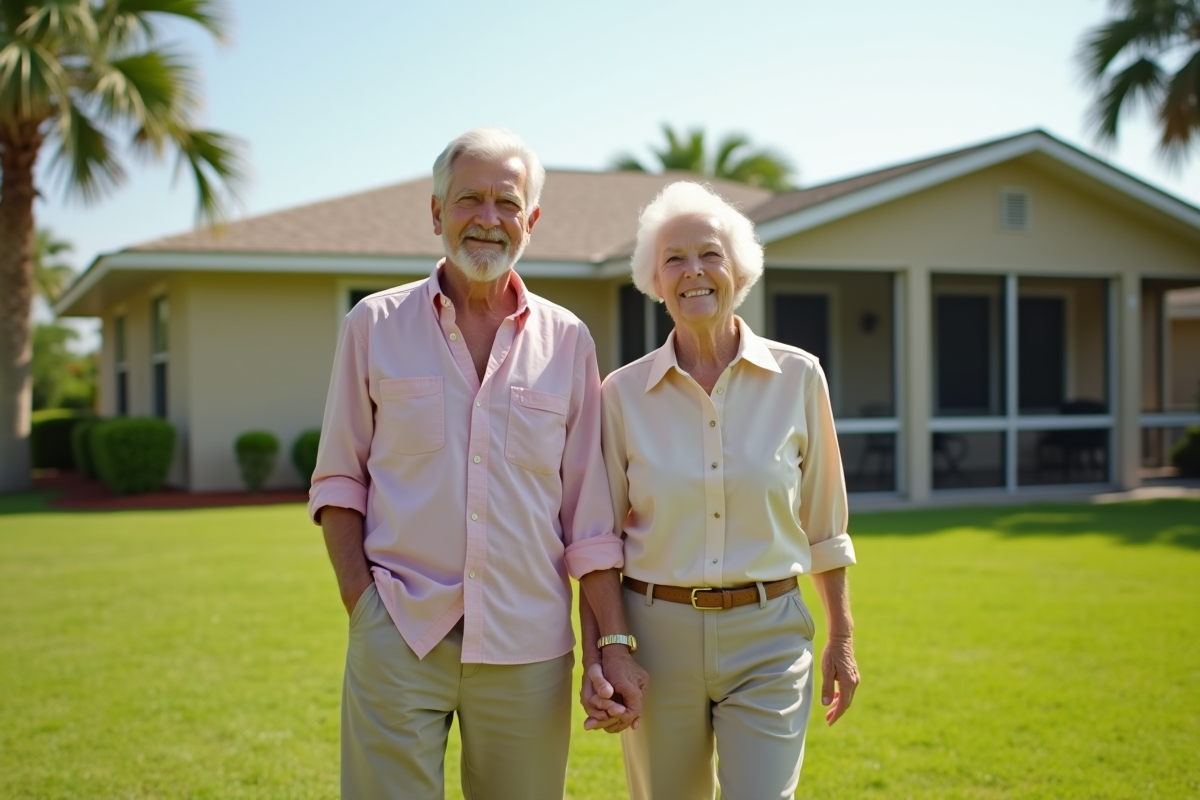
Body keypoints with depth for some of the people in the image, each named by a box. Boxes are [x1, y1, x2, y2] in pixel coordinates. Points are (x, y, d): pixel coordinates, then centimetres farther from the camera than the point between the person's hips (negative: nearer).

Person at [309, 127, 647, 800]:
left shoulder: (567, 341, 5)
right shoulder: (375, 324, 4)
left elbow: (590, 515, 6)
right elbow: (339, 478, 7)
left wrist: (614, 642, 1)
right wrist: (358, 596, -4)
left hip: (527, 645, 1)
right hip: (398, 638, -1)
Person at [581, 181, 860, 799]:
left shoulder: (798, 377, -1)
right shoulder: (624, 393, -1)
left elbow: (823, 524, 7)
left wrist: (841, 639, 8)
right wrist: (592, 658, -4)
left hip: (767, 638, -1)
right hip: (656, 633, 1)